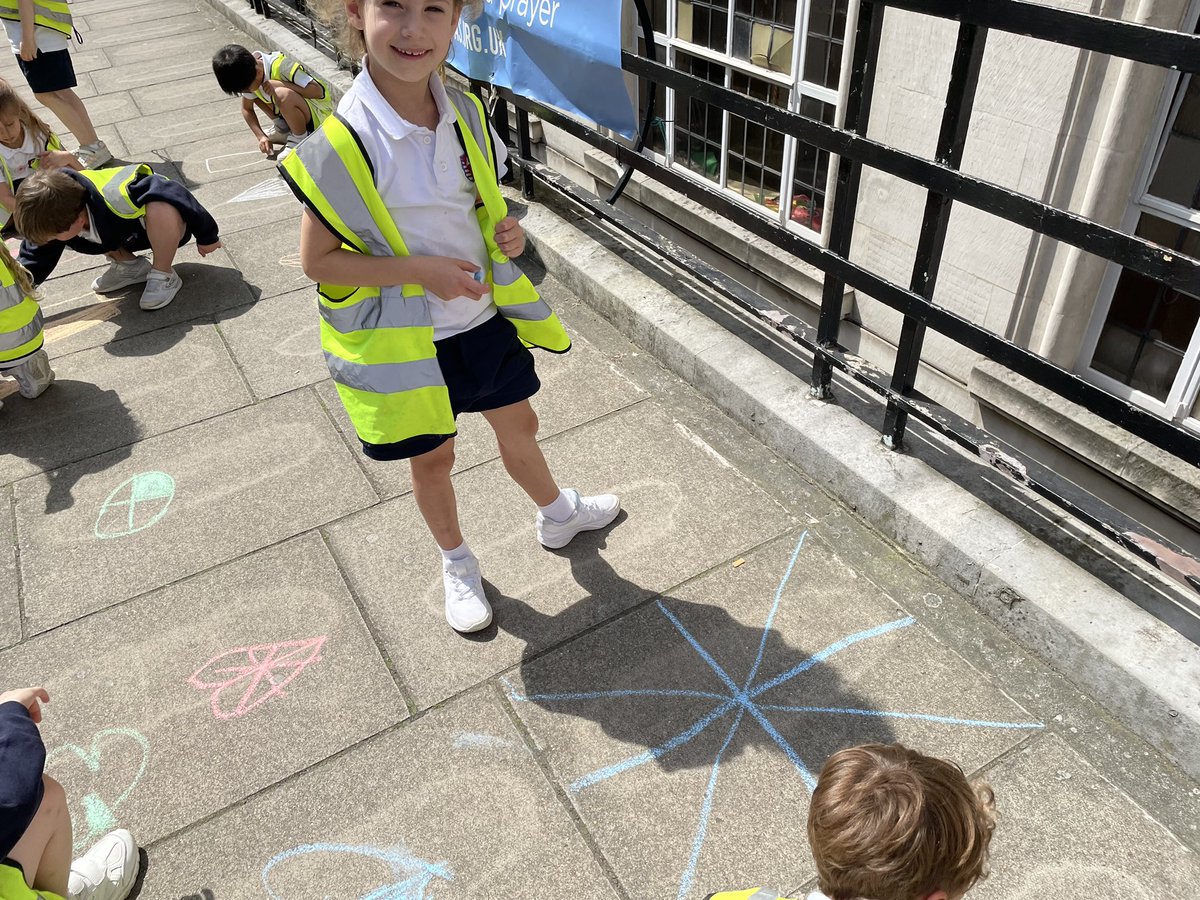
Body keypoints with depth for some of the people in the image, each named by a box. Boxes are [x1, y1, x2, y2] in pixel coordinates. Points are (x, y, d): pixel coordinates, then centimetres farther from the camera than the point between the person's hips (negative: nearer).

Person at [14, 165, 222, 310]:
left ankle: (164, 276, -19)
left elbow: (174, 193, -33)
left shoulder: (117, 201, -42)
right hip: (127, 231, 7)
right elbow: (36, 257, -3)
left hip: (164, 225, -7)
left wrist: (206, 236, -22)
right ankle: (129, 265, 5)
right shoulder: (56, 214, -18)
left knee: (161, 210, -45)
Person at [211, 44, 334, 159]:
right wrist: (261, 136, -8)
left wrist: (279, 84, -32)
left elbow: (318, 91, -30)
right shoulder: (248, 75, -7)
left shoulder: (280, 64, -28)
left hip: (320, 111, -8)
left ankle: (300, 138, -12)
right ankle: (283, 128, 8)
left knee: (283, 95, -35)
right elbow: (247, 109, 7)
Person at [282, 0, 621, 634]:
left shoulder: (466, 114, -5)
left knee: (519, 427, 22)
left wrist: (507, 233, -11)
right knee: (432, 458, 15)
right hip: (406, 339, -4)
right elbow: (317, 260, -17)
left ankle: (556, 513, 52)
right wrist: (419, 270, -25)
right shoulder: (342, 142, -23)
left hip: (482, 318, 5)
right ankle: (456, 562, 42)